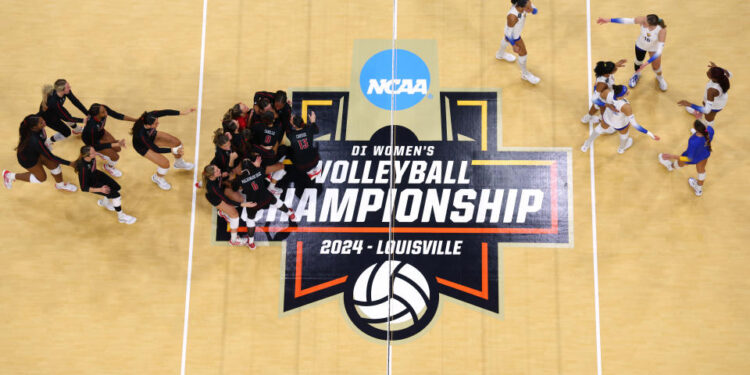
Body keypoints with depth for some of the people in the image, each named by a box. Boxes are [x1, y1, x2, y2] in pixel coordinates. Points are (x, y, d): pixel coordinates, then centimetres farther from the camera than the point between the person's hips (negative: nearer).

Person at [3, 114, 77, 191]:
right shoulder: (35, 141, -46)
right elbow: (50, 156, -35)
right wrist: (69, 163, -31)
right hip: (27, 159, -6)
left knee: (54, 164, 6)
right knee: (41, 178, 12)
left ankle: (60, 185, 35)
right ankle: (11, 176, 26)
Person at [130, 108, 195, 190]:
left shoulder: (151, 116, -35)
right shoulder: (141, 134, -44)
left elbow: (165, 112, -23)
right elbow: (156, 149, -35)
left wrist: (183, 112, -30)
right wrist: (173, 150, -37)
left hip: (152, 136, 6)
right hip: (142, 146, -6)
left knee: (177, 142, 5)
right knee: (165, 163, -12)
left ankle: (179, 163, 38)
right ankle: (157, 178, 25)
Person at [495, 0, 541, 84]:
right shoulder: (512, 17, -45)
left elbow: (534, 11, -16)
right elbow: (509, 33, -28)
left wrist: (531, 9, -39)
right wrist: (514, 46, -16)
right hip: (514, 35, -7)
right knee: (523, 53, 15)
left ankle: (500, 54, 73)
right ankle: (525, 74, 45)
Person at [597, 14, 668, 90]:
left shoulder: (662, 30, -41)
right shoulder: (643, 20, -36)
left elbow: (659, 50, -39)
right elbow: (627, 21, -30)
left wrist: (646, 63, -44)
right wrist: (608, 20, -31)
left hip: (654, 49, -1)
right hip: (640, 45, 2)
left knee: (656, 67, 19)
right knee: (638, 61, 24)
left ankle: (660, 77, 55)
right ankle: (637, 74, 60)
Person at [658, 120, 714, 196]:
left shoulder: (694, 143, -48)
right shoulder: (710, 129, -33)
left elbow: (689, 158, -32)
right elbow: (710, 139, -7)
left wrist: (672, 156, -25)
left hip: (694, 156, -4)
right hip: (705, 153, 4)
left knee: (681, 162, 33)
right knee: (701, 170, 32)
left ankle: (671, 166, 72)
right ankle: (699, 190, 61)